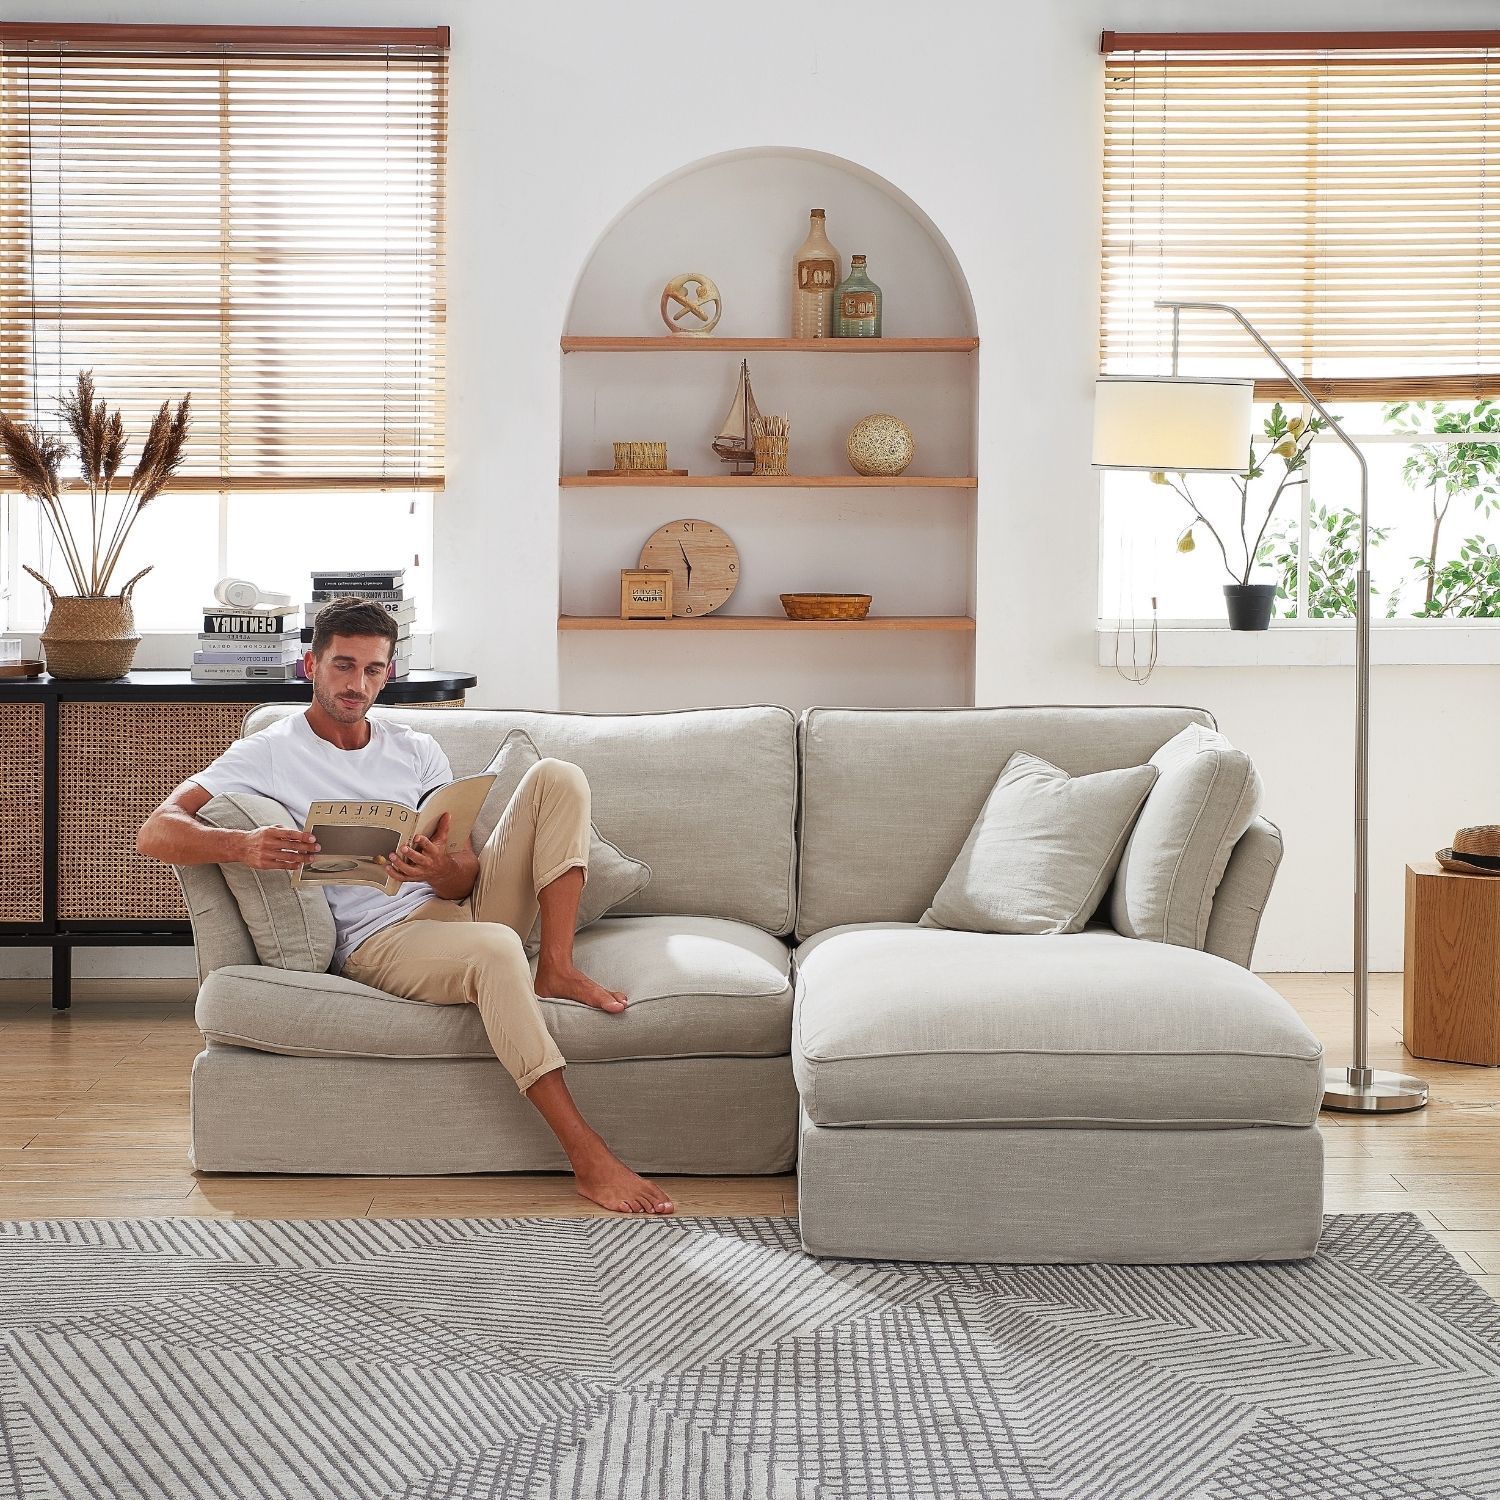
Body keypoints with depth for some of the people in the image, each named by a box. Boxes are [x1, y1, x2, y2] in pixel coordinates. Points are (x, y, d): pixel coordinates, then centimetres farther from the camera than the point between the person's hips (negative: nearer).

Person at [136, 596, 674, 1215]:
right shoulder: (269, 754, 3)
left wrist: (444, 871, -21)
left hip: (458, 906, 6)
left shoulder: (417, 750, 16)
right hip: (380, 938, -6)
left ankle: (556, 968, -16)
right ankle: (587, 1156, -43)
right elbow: (155, 832, -9)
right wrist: (243, 845, -30)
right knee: (495, 949, -39)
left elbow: (465, 877, 6)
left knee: (555, 778, -7)